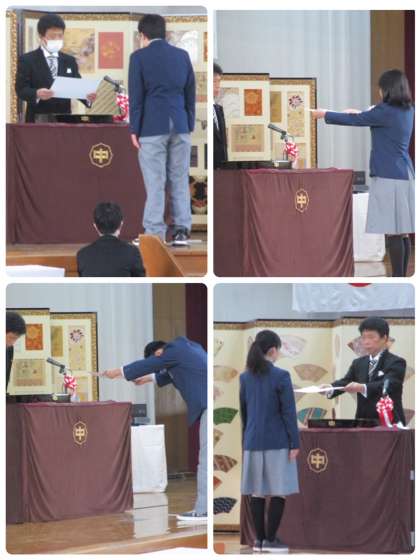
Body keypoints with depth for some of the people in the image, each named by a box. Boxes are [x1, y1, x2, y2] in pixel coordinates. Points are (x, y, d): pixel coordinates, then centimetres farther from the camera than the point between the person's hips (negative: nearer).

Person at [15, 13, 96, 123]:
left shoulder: (70, 61, 15)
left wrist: (88, 97, -13)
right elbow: (21, 89, -8)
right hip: (38, 121, -4)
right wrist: (37, 94, -29)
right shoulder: (27, 60, 1)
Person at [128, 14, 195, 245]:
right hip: (179, 126, 4)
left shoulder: (139, 57, -4)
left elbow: (136, 96, -6)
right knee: (180, 180, 9)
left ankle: (155, 233, -3)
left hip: (152, 128, -4)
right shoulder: (182, 55, 8)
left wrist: (134, 130, -2)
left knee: (155, 182, -3)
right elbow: (191, 94, 11)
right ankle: (181, 230, 6)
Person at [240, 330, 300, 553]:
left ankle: (259, 539, 10)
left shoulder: (245, 377, 6)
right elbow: (288, 412, -11)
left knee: (257, 492, 8)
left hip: (253, 442, 5)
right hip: (277, 442, -5)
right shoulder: (281, 376, -10)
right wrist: (295, 443, -7)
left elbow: (243, 411, 13)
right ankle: (270, 539, -2)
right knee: (279, 492, 0)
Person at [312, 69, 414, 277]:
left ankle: (398, 279, -9)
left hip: (388, 178, -9)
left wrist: (324, 114, 13)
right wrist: (360, 113, 37)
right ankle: (401, 278, 11)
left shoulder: (386, 111, -13)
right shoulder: (407, 110, 10)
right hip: (405, 176, 9)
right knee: (402, 233, 9)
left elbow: (355, 120, -1)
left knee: (393, 233, -8)